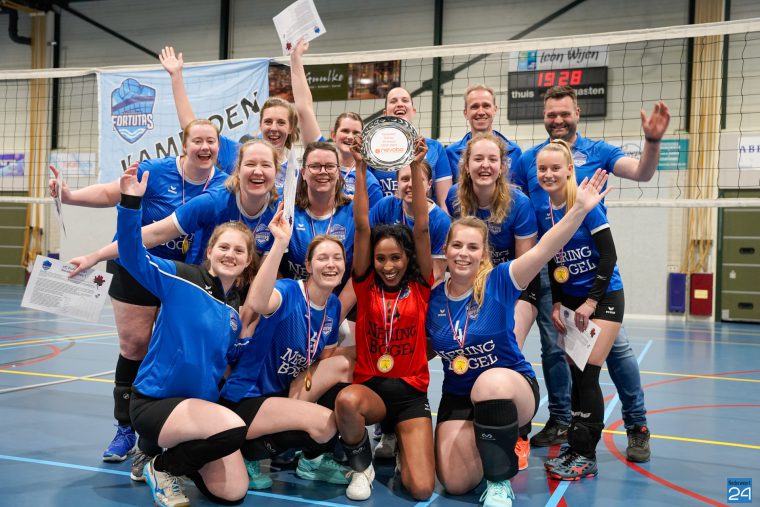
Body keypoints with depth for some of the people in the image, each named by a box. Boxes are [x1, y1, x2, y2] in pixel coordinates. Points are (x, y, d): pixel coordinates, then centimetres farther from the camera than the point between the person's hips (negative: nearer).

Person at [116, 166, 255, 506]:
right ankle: (161, 465, -1)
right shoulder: (181, 279, -9)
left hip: (203, 405, 6)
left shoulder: (242, 308, 5)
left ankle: (161, 446, 24)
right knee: (233, 429, -32)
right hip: (154, 401, -6)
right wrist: (131, 202, -34)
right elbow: (133, 256, -23)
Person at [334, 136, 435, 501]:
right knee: (346, 401, -39)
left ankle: (400, 444, 21)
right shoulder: (365, 286, 1)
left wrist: (416, 168, -14)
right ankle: (361, 465, -5)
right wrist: (361, 168, -14)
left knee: (421, 489, -15)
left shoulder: (420, 287, 0)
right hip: (370, 386, 0)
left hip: (411, 391, 0)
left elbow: (421, 228, -9)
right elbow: (362, 227, -9)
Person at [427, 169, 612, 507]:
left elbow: (543, 250, -27)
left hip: (511, 386, -3)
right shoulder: (433, 299, -4)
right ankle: (485, 450, 26)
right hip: (457, 397, 3)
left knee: (491, 382, -41)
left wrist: (580, 209, -37)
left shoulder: (498, 282, -13)